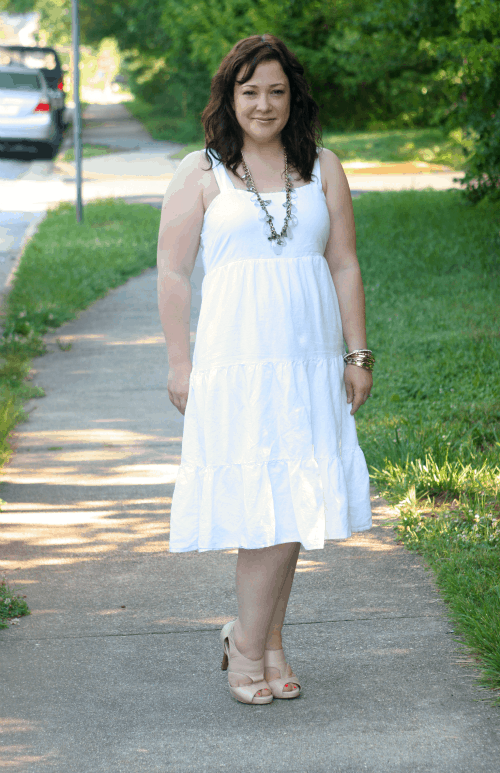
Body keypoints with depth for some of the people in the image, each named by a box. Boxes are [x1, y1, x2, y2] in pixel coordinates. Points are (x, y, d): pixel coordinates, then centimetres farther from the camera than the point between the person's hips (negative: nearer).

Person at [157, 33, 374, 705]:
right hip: (235, 356, -4)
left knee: (297, 499, 3)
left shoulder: (322, 169, 12)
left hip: (311, 358, 4)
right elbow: (173, 273, 2)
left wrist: (357, 354, 8)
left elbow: (345, 266, 13)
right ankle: (252, 645, 2)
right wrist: (179, 364, -3)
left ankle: (257, 641, 14)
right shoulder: (200, 174, 3)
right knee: (265, 502, -10)